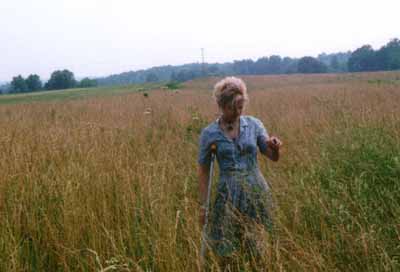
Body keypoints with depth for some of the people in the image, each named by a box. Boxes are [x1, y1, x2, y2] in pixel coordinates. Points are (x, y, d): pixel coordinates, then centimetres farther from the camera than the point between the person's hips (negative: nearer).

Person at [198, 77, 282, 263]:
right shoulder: (209, 133, -4)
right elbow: (203, 171, 2)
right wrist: (203, 204, 1)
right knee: (226, 251, 1)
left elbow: (274, 157, 6)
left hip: (256, 189, 2)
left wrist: (275, 147, -18)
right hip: (228, 193, -1)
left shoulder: (254, 124, 0)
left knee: (259, 247, 6)